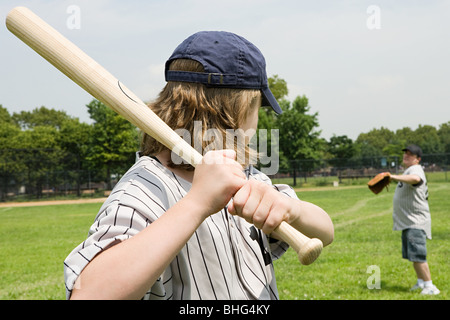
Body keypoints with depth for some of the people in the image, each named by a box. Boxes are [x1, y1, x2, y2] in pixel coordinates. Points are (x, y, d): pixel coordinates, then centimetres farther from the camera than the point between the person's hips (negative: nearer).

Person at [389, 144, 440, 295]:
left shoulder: (415, 169, -16)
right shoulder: (408, 171, 18)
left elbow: (415, 178, -43)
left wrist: (393, 177, -50)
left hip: (416, 222, -11)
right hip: (408, 222, 11)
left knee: (417, 255, -15)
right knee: (412, 255, 17)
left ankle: (430, 287, -11)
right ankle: (421, 282, 28)